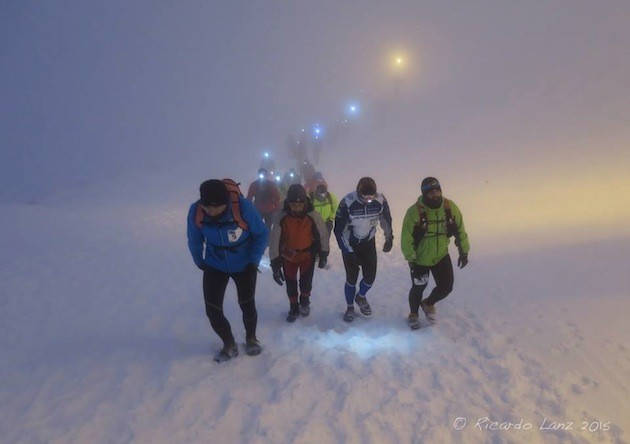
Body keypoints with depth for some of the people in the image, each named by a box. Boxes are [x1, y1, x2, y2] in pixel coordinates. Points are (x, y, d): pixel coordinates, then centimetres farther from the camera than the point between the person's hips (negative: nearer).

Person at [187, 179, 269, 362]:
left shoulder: (243, 207, -32)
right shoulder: (196, 211, -24)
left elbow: (261, 234, -14)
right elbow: (194, 241, -3)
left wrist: (253, 260, -16)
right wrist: (200, 262, 6)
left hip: (244, 266, -2)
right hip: (214, 267, 2)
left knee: (247, 305, 9)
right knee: (213, 310, 0)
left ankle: (251, 338, 39)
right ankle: (229, 344, 26)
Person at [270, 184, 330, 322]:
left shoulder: (313, 216, -21)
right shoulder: (281, 216, -22)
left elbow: (323, 235, -5)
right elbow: (274, 239, -18)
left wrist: (323, 255, 3)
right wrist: (275, 262, -19)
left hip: (308, 254, -1)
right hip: (288, 255, 1)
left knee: (306, 282, -3)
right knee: (290, 284, 10)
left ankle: (305, 302, 29)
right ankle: (294, 307, 35)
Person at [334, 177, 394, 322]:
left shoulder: (380, 201, -19)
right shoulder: (347, 202, -29)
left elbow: (386, 220, 2)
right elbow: (339, 229, -22)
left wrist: (389, 239, 10)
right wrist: (349, 252, -22)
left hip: (369, 243, 3)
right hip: (350, 244, -3)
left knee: (370, 276, 2)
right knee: (352, 277, -1)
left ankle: (361, 297, 34)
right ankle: (350, 307, 23)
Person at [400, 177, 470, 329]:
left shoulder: (450, 208, -14)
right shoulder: (414, 212, -26)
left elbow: (460, 230, 0)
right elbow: (406, 238, -21)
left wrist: (464, 252, 4)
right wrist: (411, 260, -20)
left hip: (442, 256, 3)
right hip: (420, 259, -3)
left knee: (446, 287, 6)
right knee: (418, 288, 13)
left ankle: (428, 304, 39)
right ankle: (413, 314, 42)